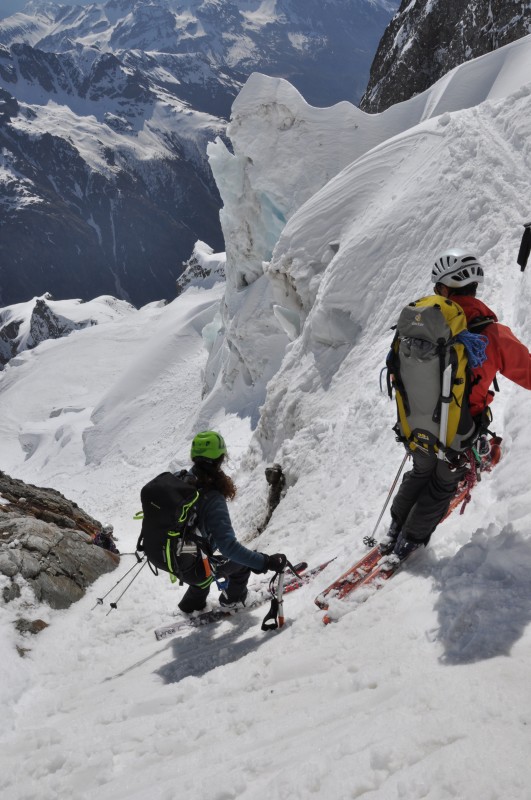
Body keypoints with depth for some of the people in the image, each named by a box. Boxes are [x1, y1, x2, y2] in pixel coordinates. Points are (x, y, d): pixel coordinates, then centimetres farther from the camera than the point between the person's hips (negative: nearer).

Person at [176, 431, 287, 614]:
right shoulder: (212, 499, -30)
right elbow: (228, 546, -35)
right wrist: (267, 562, -30)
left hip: (166, 557, 7)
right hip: (191, 569, -7)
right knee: (243, 561, 15)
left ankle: (192, 604, 49)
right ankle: (233, 599, 39)